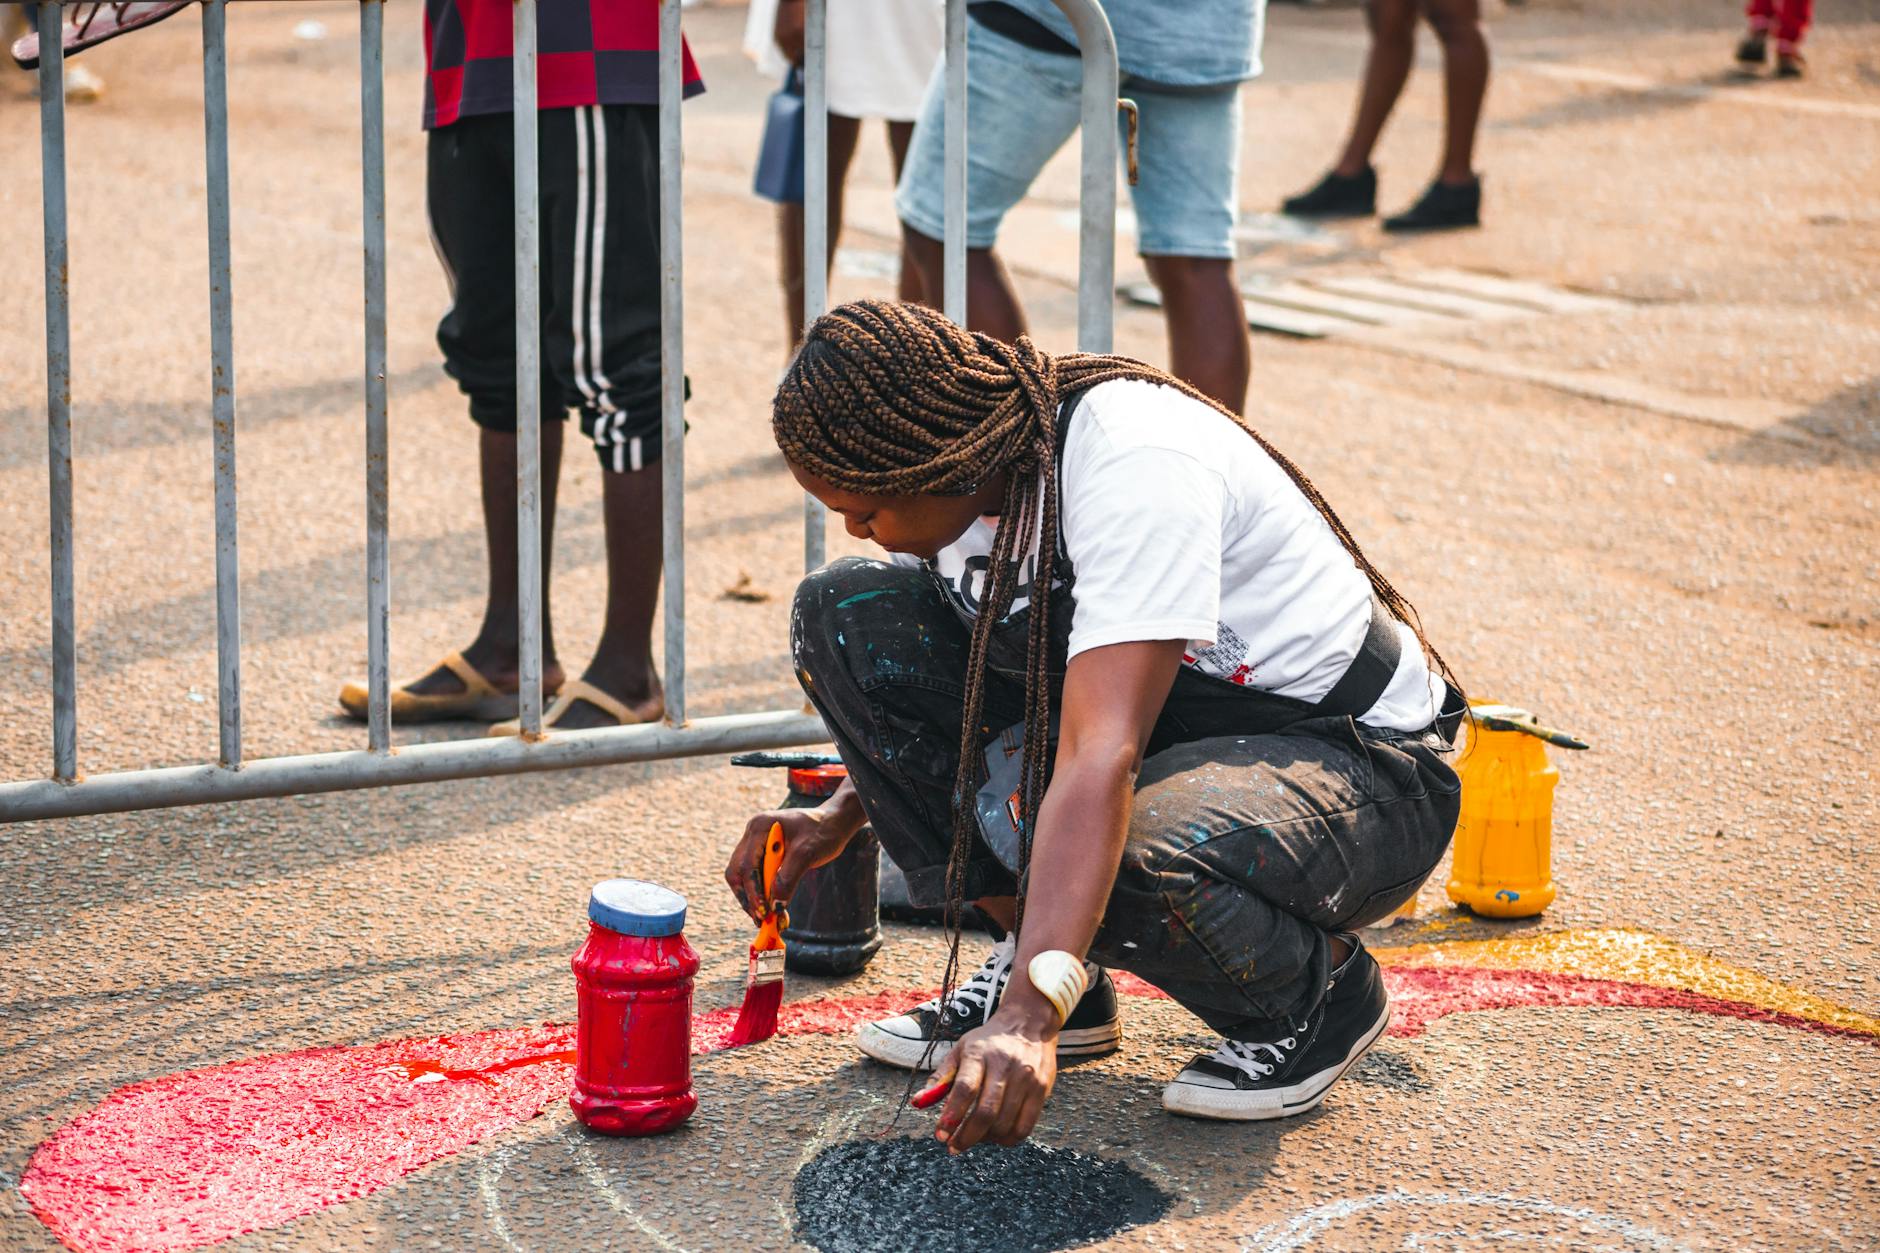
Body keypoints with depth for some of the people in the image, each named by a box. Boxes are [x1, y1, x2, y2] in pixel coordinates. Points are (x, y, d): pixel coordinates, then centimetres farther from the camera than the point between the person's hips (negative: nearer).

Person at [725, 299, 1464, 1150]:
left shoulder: (1135, 460, -30)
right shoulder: (955, 467, -6)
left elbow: (1100, 757, -41)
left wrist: (1029, 1014, -48)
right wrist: (842, 815, 1)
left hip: (1353, 758, -8)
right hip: (1148, 726, 8)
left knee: (1133, 857, -41)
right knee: (843, 615, -6)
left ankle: (1319, 993, -6)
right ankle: (1037, 956, 2)